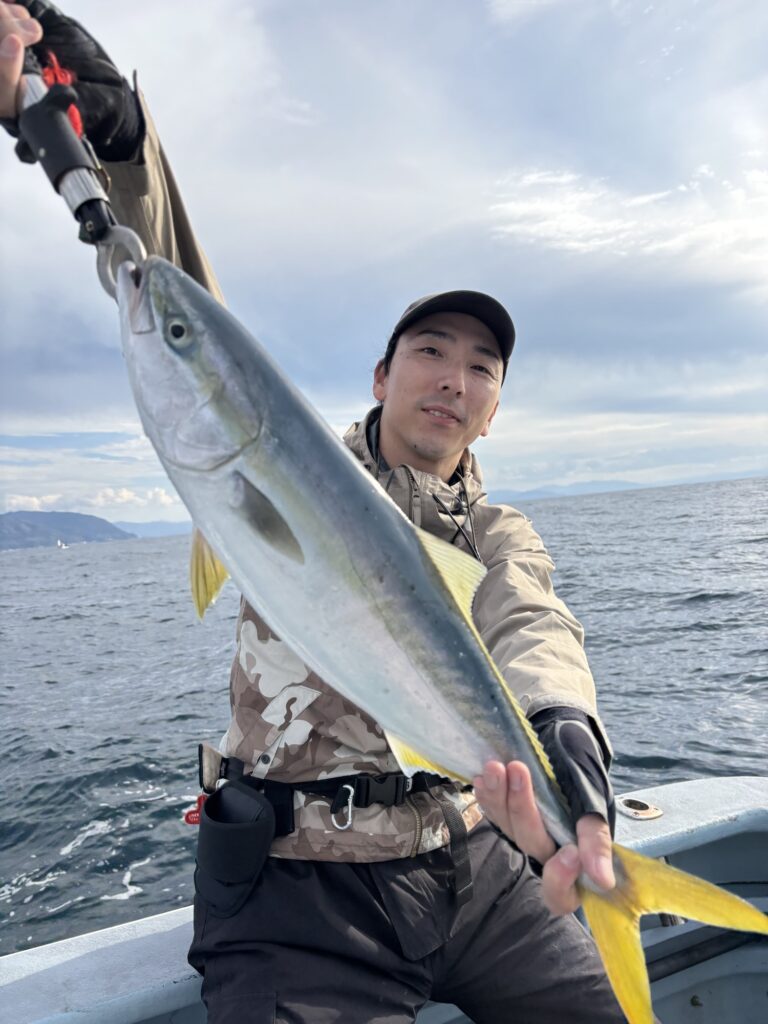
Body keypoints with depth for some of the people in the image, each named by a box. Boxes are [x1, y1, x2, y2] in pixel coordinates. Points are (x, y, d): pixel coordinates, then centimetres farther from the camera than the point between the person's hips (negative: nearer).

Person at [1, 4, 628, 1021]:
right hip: (300, 886, -3)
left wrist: (560, 726, -39)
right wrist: (116, 133, -29)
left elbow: (532, 626, -16)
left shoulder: (504, 536, 6)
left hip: (475, 860, 4)